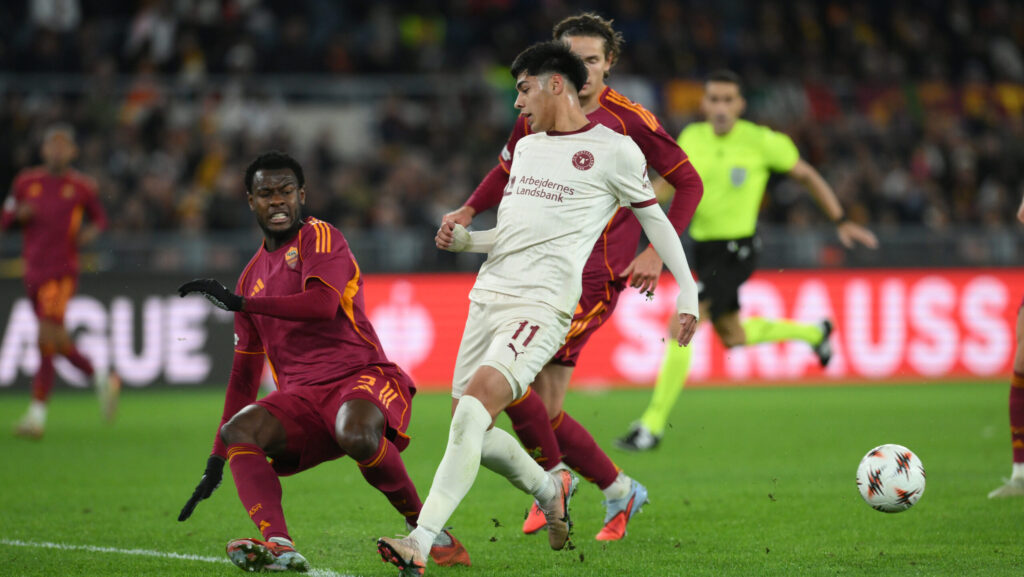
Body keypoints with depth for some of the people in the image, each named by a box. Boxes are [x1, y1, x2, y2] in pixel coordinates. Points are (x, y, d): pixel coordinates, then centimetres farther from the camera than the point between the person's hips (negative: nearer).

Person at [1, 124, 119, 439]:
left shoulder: (82, 187, 1)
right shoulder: (26, 182, 9)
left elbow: (100, 218, 16)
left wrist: (91, 232, -5)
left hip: (62, 271, -5)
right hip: (34, 270, 5)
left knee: (48, 334, -18)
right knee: (57, 340, 10)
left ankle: (37, 413, -18)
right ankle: (101, 380, 32)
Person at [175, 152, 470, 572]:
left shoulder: (320, 237, 1)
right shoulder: (253, 276, 21)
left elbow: (322, 304, -21)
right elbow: (245, 372, 25)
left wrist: (238, 302, -20)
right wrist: (216, 461, 21)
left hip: (361, 377, -6)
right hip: (300, 396, 6)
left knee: (356, 434, -38)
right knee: (238, 430, -23)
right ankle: (278, 545, -41)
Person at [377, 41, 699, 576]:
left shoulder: (614, 150, 1)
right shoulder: (526, 146, 22)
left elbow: (655, 220, 8)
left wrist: (687, 293, 6)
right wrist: (465, 239, 10)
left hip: (541, 305, -8)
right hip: (489, 292, 8)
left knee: (475, 407, -24)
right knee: (467, 424, 6)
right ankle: (550, 487, 32)